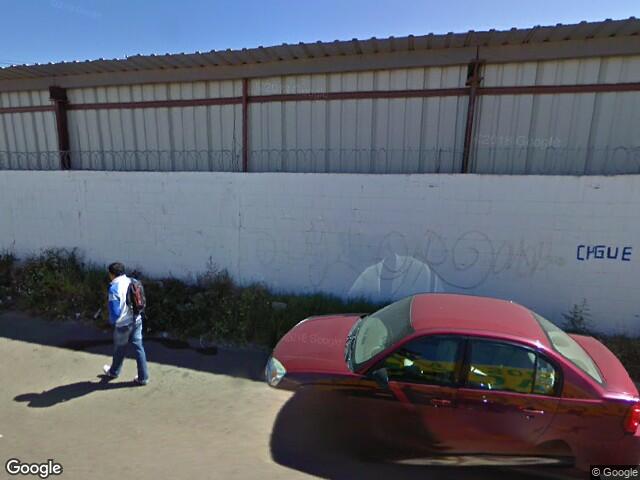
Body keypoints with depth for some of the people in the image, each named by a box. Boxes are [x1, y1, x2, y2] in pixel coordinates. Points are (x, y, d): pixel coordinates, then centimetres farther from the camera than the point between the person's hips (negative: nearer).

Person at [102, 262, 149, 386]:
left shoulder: (114, 288, -21)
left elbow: (115, 311, -20)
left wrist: (112, 321, -1)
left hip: (123, 324, -5)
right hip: (136, 320, 5)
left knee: (119, 349, 18)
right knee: (138, 347, 11)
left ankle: (114, 372, 45)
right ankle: (143, 377, 16)